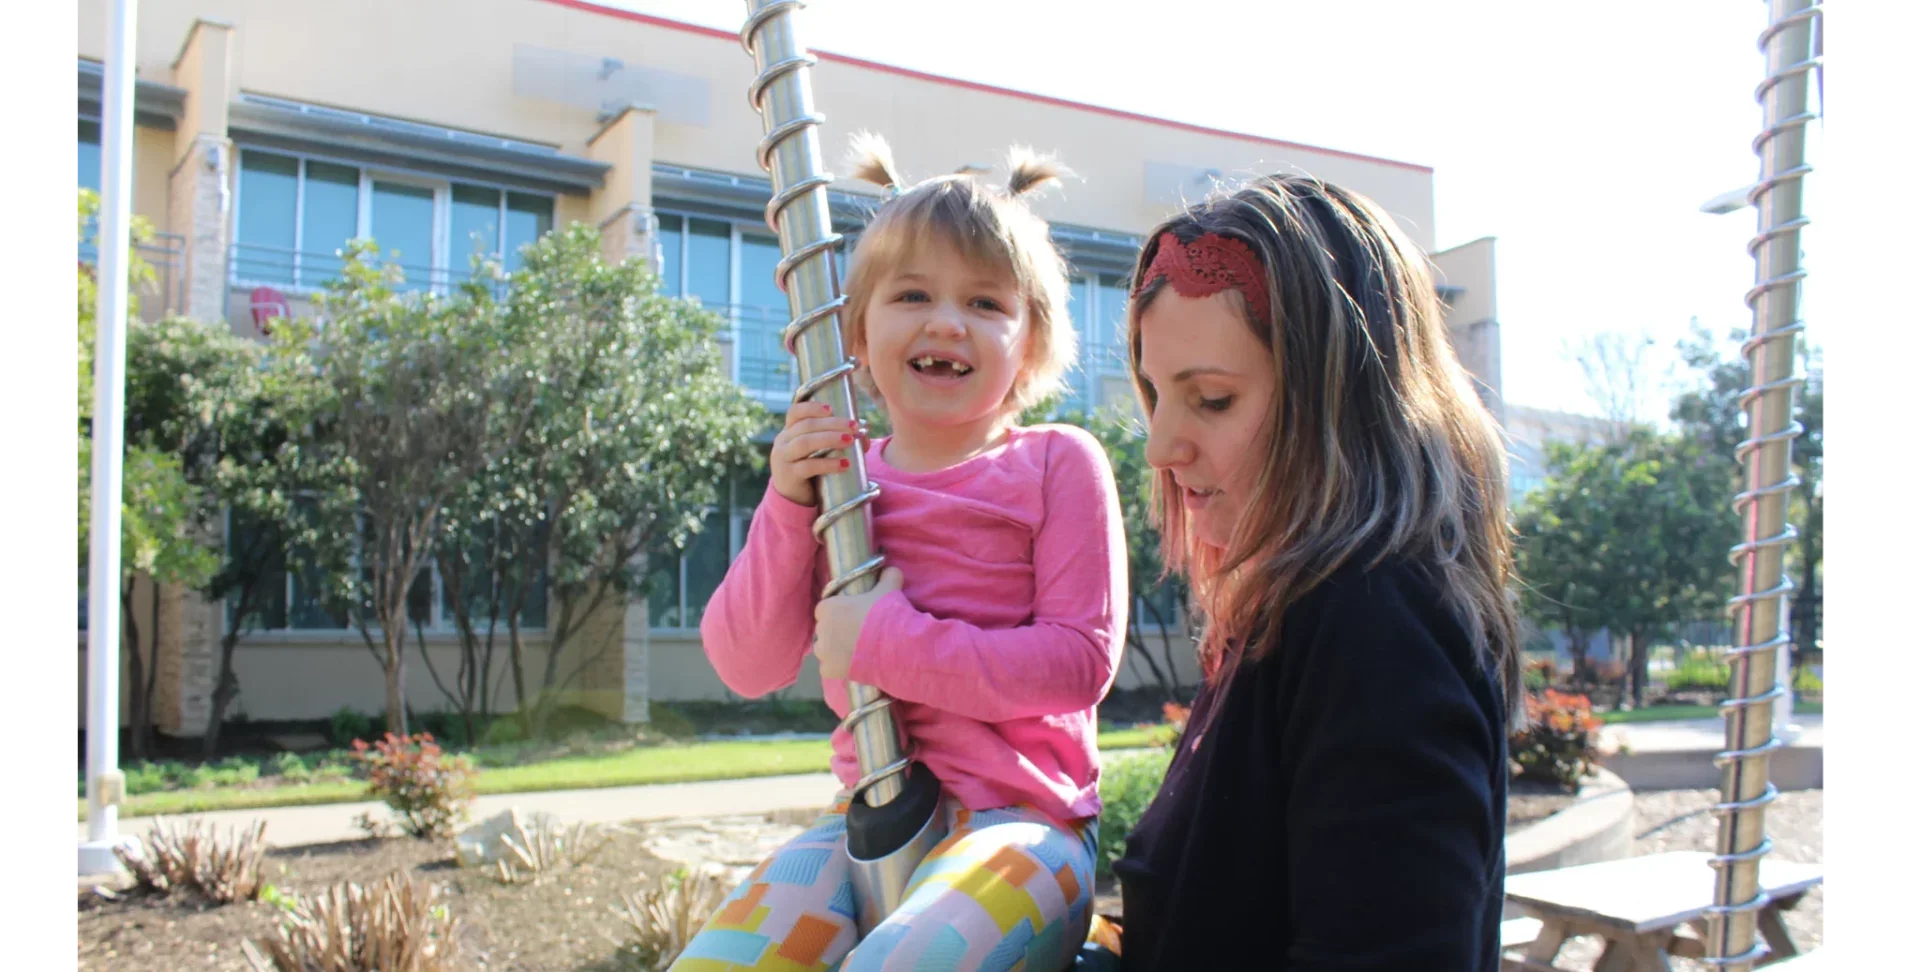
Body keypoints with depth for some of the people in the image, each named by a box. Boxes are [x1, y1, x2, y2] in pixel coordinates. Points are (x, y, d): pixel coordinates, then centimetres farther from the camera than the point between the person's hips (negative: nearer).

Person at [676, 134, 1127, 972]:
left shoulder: (1056, 465, -2)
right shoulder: (834, 476, 8)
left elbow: (1081, 660, -11)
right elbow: (746, 668, 4)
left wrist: (888, 645, -17)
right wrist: (787, 505, -10)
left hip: (1018, 820, -4)